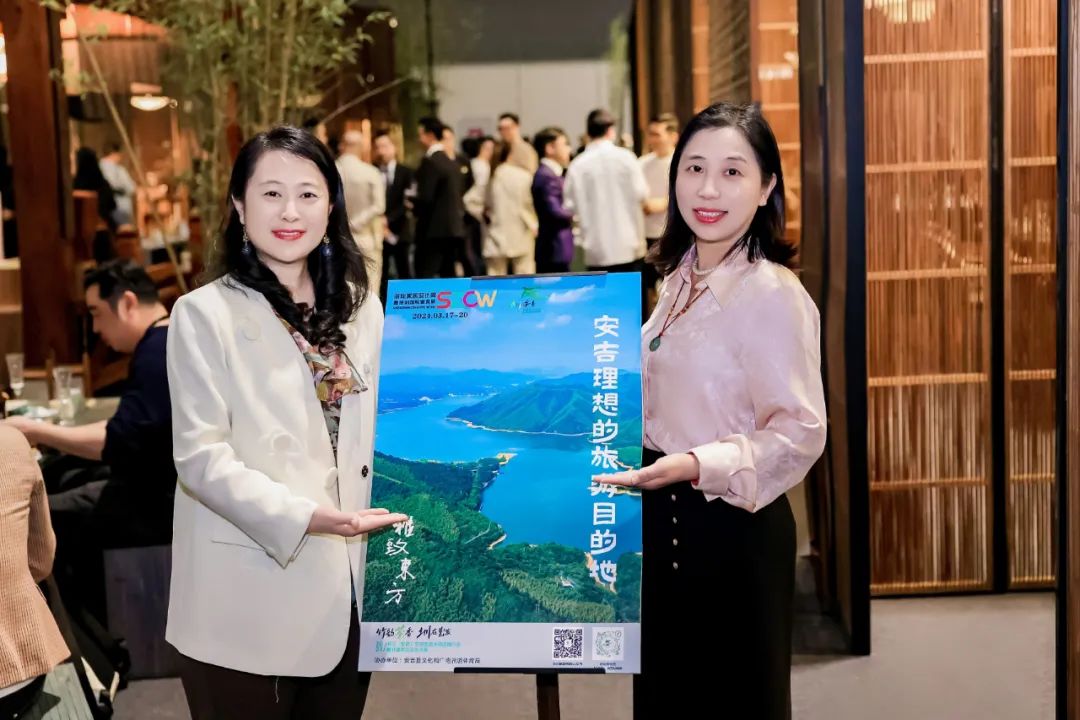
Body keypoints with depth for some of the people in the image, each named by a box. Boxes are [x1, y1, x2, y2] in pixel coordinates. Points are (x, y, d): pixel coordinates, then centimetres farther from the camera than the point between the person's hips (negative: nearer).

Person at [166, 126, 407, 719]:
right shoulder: (204, 314, -8)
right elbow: (200, 455, -14)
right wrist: (301, 515, -25)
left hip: (345, 587, 5)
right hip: (249, 599, -5)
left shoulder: (359, 306, 9)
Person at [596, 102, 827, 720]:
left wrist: (694, 466, -31)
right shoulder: (680, 278, 7)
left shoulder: (772, 294, -18)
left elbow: (799, 432, -22)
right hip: (664, 516, 8)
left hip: (732, 528, -8)